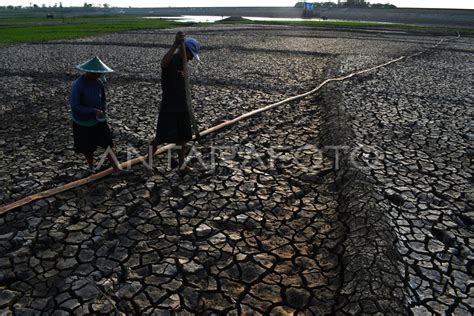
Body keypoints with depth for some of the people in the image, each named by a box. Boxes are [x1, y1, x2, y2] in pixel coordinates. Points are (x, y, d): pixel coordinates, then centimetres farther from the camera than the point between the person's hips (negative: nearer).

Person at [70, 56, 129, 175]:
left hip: (98, 120, 4)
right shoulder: (78, 85, -23)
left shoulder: (98, 82, -4)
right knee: (87, 148, 13)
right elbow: (75, 106, -26)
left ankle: (116, 169, -3)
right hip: (83, 123, -4)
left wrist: (103, 109, -5)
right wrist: (94, 111, -30)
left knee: (107, 143, -3)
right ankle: (91, 166, 38)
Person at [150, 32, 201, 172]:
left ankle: (182, 164, 21)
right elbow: (163, 63, -41)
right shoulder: (171, 60, -14)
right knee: (163, 137, -4)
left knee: (183, 137, 11)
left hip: (182, 106, 8)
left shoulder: (183, 62, 11)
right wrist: (175, 44, -49)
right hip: (169, 107, -8)